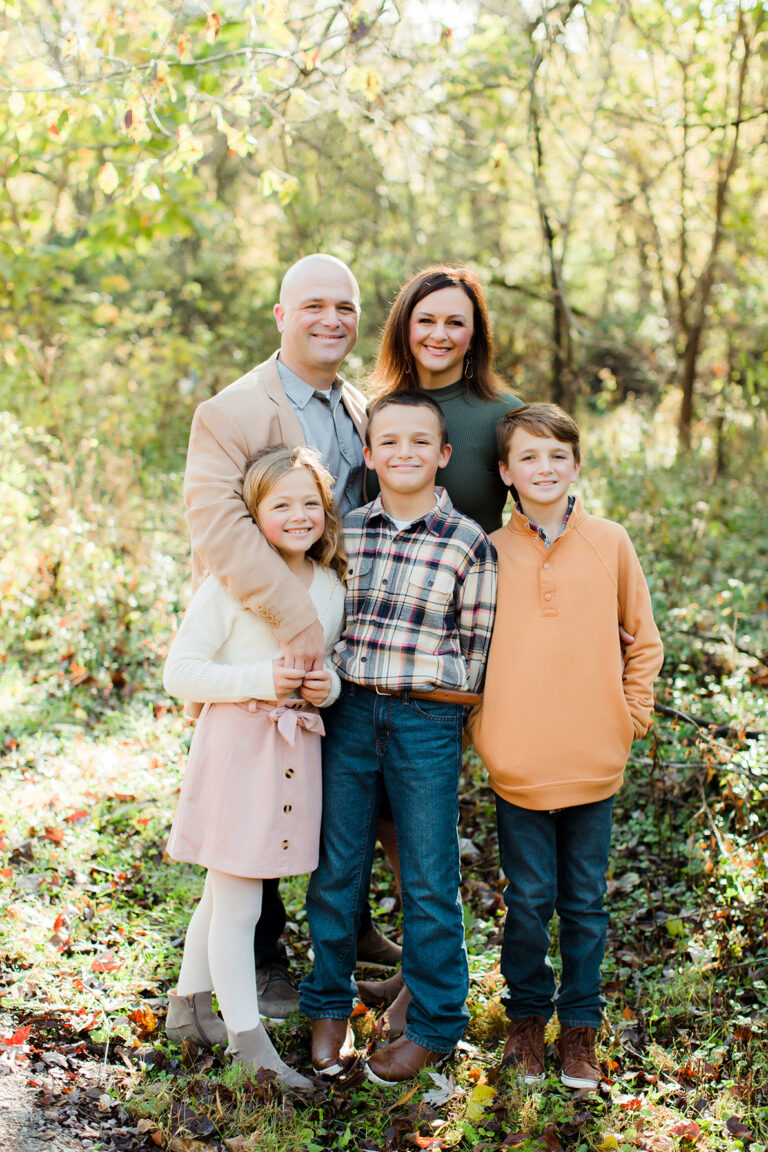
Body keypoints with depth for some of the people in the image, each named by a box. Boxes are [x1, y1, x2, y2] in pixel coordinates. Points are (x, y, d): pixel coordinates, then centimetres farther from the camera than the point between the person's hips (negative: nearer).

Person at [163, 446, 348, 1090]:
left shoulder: (331, 586, 8)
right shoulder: (230, 584, -12)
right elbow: (180, 673, -12)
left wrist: (329, 686, -3)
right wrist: (258, 680, -22)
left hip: (296, 747, 6)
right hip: (237, 745, -6)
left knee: (225, 895, 19)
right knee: (237, 904, 0)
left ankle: (188, 1008, 34)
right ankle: (247, 1038, 12)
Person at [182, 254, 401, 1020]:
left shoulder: (362, 412, 9)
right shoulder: (231, 414, -15)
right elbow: (215, 520, -30)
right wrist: (294, 620, -36)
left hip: (347, 643, 7)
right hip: (262, 643, -6)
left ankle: (346, 926, 41)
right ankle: (262, 959, 27)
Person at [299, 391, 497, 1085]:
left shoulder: (468, 543, -4)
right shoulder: (345, 531, 4)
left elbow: (475, 649, 0)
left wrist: (440, 699, -4)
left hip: (428, 720, -3)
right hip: (349, 710, 3)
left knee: (429, 882, 7)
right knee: (337, 867, 12)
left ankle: (434, 1028, 23)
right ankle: (329, 1007, 30)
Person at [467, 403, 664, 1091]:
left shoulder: (610, 543, 0)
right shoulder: (490, 552, -1)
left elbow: (644, 640, 9)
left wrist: (632, 714, 3)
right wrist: (483, 725, 4)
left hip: (594, 762, 1)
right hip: (517, 764, 0)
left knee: (585, 903, 11)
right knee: (529, 901, 8)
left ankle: (580, 1027, 27)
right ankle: (527, 1018, 29)